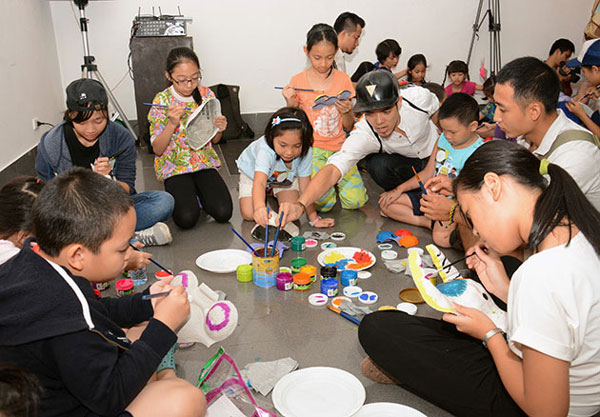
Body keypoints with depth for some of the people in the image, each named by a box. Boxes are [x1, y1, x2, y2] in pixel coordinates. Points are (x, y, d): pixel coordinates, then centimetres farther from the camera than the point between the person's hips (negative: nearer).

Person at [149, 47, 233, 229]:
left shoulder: (206, 95, 0)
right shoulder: (162, 101, -7)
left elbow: (214, 140, 10)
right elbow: (157, 149, -9)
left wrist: (219, 130, -14)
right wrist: (172, 123, -25)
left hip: (204, 161, 3)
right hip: (174, 165, -2)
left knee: (223, 213, -18)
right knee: (187, 218, -23)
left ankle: (197, 192, 11)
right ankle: (180, 194, 9)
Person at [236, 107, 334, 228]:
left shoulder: (305, 152, -35)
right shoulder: (265, 151, -46)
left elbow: (305, 187, -27)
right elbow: (259, 183, -59)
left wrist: (314, 219, -27)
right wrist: (259, 207, -80)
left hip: (285, 177, 2)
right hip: (253, 173, -2)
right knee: (249, 214, -14)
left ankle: (274, 193, 20)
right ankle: (266, 192, 18)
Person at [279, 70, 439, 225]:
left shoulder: (419, 97, -31)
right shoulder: (363, 135, -35)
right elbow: (333, 170, -46)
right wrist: (300, 205, -63)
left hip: (435, 156, 1)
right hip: (404, 161, -1)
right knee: (378, 165, -32)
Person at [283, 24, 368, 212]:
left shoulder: (343, 79, 3)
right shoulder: (297, 81, -1)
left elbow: (348, 127, 6)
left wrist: (347, 113, -15)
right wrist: (290, 105, -14)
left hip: (339, 147, 2)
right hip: (312, 148, -2)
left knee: (355, 200, -16)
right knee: (322, 201, -24)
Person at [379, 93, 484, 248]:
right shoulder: (443, 139, 4)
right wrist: (399, 189, 5)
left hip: (454, 205, -8)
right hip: (431, 195, 8)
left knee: (442, 236, -38)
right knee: (386, 203, 0)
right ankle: (430, 223, -9)